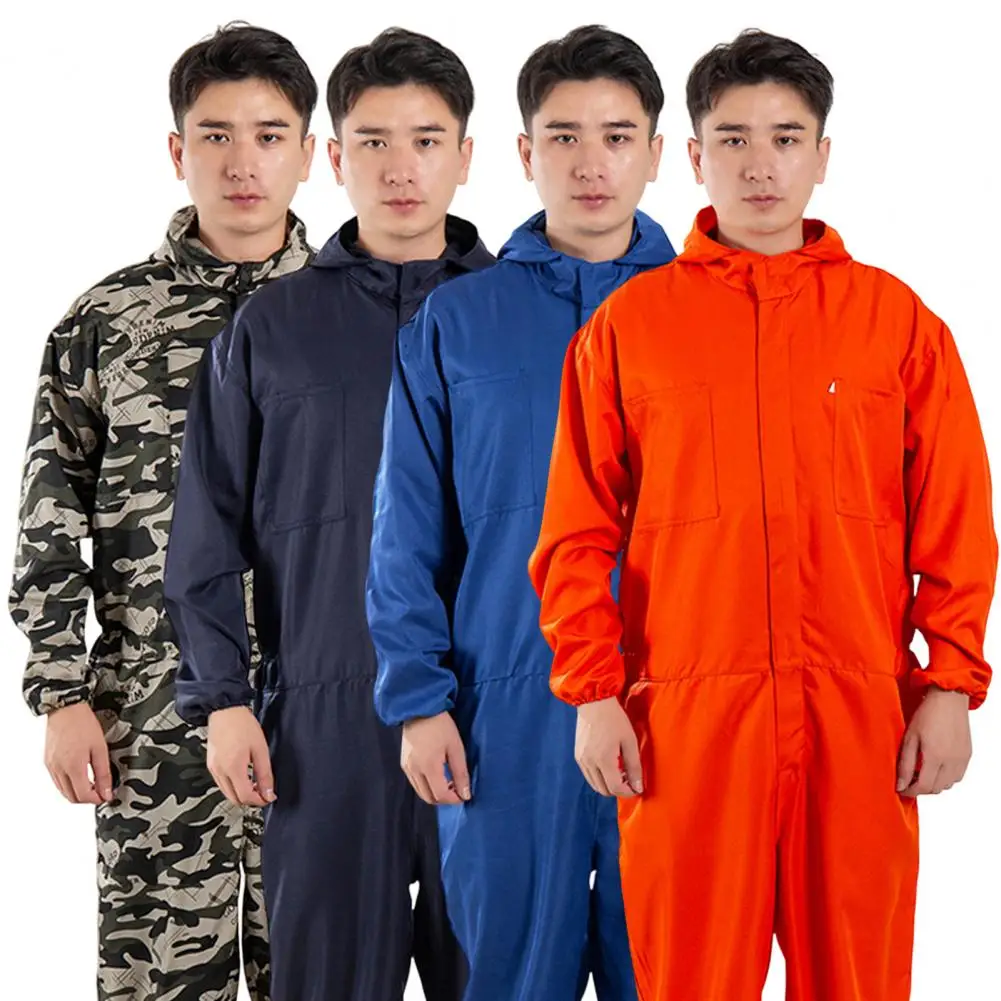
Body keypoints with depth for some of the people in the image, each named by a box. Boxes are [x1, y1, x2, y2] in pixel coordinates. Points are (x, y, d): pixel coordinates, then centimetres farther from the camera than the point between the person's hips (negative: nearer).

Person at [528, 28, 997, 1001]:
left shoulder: (896, 318, 8)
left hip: (858, 718, 1)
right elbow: (577, 534, 5)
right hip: (684, 720, 0)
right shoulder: (628, 323, 6)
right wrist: (593, 690, -3)